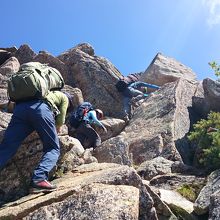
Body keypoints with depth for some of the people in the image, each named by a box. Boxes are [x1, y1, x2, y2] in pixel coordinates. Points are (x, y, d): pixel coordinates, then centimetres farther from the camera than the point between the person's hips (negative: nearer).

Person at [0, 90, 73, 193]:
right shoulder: (64, 97, 31)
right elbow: (60, 120, 18)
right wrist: (56, 130, 38)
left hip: (20, 107, 5)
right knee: (53, 149, 6)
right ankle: (38, 179, -15)